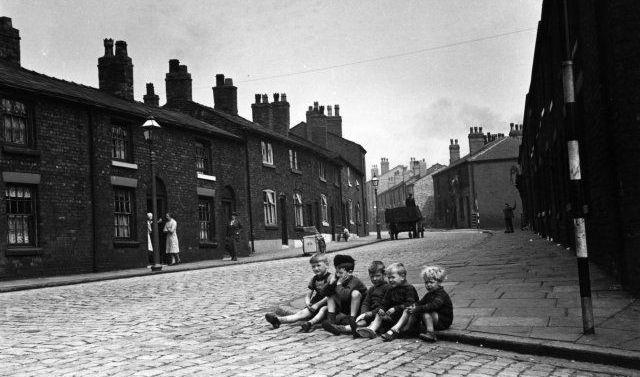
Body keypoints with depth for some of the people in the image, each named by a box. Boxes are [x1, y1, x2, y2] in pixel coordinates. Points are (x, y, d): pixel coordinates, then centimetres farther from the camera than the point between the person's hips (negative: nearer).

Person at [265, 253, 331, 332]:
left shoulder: (330, 278, -7)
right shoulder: (314, 279, 15)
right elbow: (308, 295, 14)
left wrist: (317, 305, -16)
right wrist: (307, 302, -10)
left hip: (327, 304, -4)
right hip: (315, 305, 5)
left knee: (323, 309, -37)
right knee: (303, 313, -18)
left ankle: (311, 322, -65)